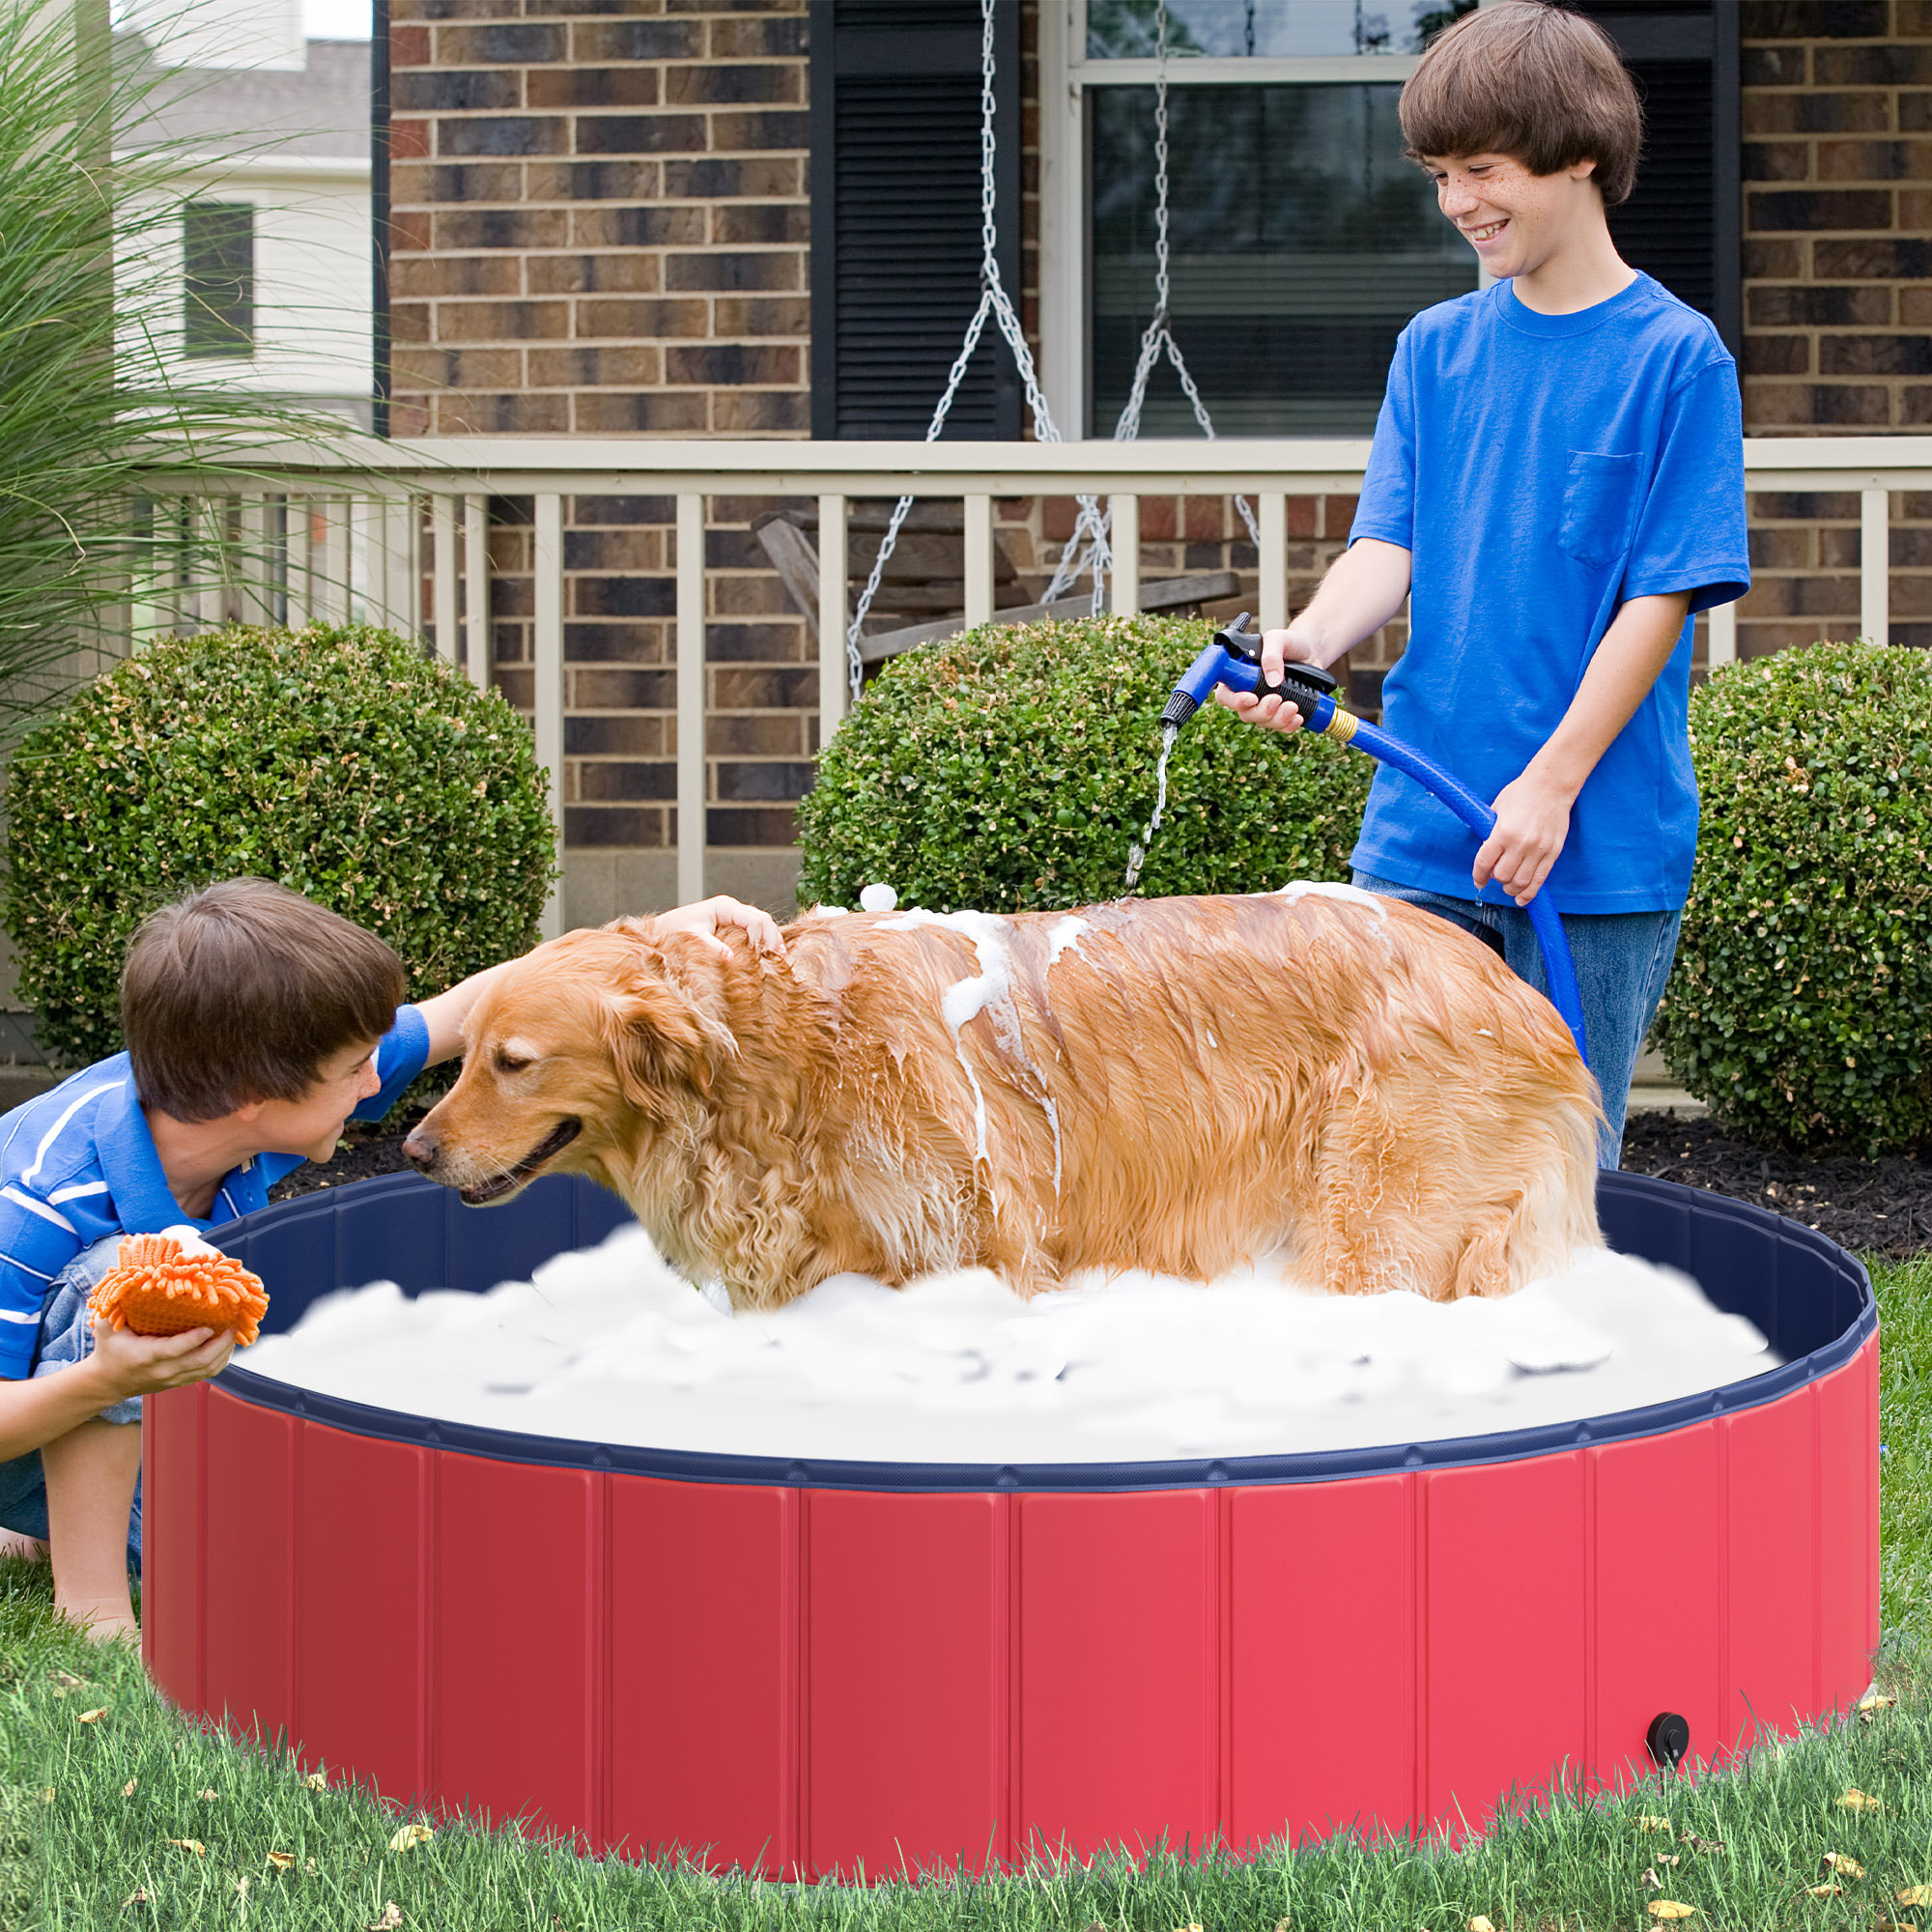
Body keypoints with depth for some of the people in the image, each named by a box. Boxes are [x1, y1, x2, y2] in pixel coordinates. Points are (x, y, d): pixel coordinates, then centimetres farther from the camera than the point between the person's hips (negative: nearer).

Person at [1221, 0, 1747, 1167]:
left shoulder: (1676, 358, -5)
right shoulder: (1435, 348, 10)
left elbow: (1662, 597, -8)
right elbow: (1390, 547, 4)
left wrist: (1550, 785, -15)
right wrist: (1312, 638, -19)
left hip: (1599, 848, -4)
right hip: (1417, 839, 4)